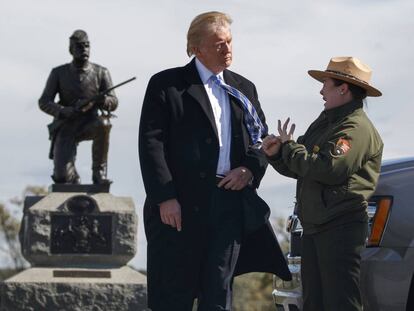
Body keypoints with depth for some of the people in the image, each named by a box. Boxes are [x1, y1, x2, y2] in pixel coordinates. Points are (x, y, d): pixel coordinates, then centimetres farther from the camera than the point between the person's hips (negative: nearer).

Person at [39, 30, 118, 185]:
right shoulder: (59, 73, 1)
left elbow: (114, 103, -2)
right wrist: (64, 111, -21)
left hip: (89, 125, 1)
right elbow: (44, 102, -1)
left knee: (103, 123, -37)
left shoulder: (101, 73, 2)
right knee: (61, 177, -21)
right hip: (66, 127, -1)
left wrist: (103, 100, -27)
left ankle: (99, 172, -21)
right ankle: (73, 177, 18)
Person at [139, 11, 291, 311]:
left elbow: (262, 137, 20)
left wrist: (250, 168, -3)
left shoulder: (244, 89, 16)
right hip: (181, 205, -4)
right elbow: (151, 142, -6)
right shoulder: (166, 85, 0)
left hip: (231, 204, 4)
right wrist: (165, 198, -14)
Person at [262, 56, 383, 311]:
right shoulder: (326, 122, 19)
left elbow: (329, 169, -25)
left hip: (341, 228, -10)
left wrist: (290, 147, -11)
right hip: (315, 227, 10)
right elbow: (301, 169, 23)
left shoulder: (356, 127, -12)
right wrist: (277, 154, 3)